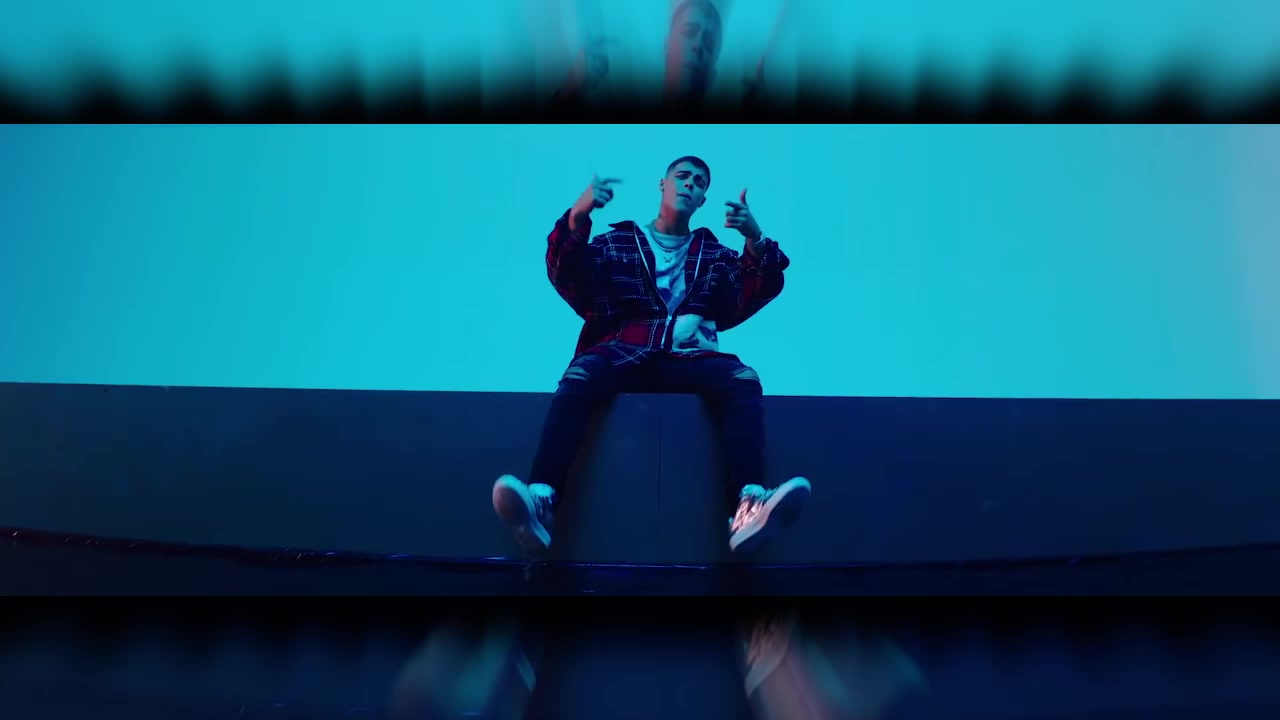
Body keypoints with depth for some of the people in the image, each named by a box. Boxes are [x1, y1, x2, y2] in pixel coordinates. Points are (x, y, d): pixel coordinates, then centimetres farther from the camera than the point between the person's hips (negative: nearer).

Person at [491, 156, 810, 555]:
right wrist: (577, 216, -15)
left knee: (744, 382, -30)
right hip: (623, 355, -1)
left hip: (690, 359, 1)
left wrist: (756, 240, -10)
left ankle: (748, 504, -48)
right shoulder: (617, 242, 21)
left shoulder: (715, 254, 26)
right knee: (578, 378, -33)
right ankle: (541, 500, -49)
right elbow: (568, 278, 3)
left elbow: (755, 296, 9)